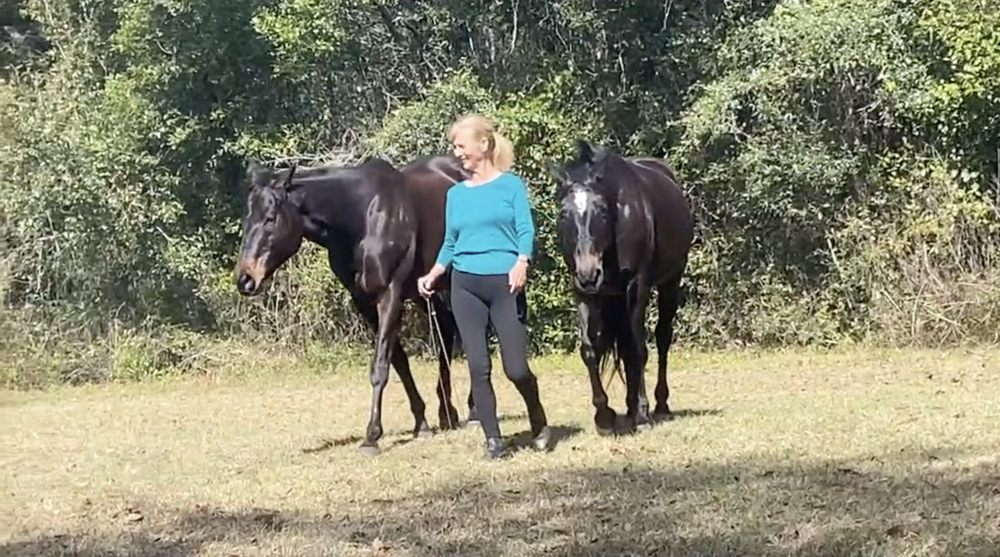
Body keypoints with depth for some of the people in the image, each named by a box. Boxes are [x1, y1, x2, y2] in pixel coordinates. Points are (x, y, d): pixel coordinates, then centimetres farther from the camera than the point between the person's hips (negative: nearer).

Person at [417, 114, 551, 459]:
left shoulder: (511, 185, 1)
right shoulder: (456, 194, 12)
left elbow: (526, 231, -7)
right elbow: (450, 244, 16)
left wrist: (521, 263, -25)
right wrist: (432, 275, 2)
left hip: (504, 283, -4)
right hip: (465, 286, 4)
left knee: (515, 367, -5)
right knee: (478, 368, 1)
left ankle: (538, 420, 22)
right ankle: (492, 439, 9)